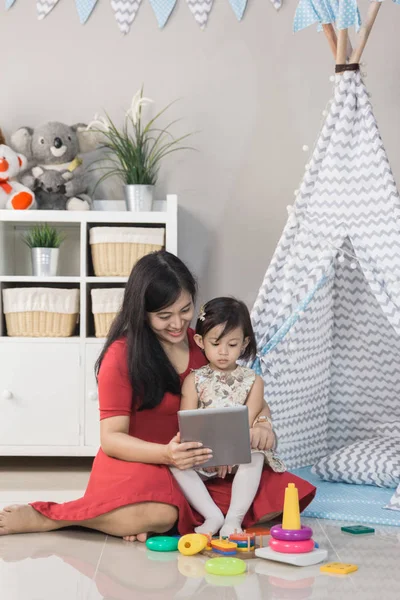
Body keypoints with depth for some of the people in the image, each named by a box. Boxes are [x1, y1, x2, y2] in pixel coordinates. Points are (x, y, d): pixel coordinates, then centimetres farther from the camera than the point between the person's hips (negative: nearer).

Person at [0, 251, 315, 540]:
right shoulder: (122, 355, -6)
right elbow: (111, 438, -11)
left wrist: (262, 423, -12)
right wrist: (165, 454, -30)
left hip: (199, 465, 6)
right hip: (137, 463, -5)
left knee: (279, 495, -17)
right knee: (157, 514, -39)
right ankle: (38, 517, -20)